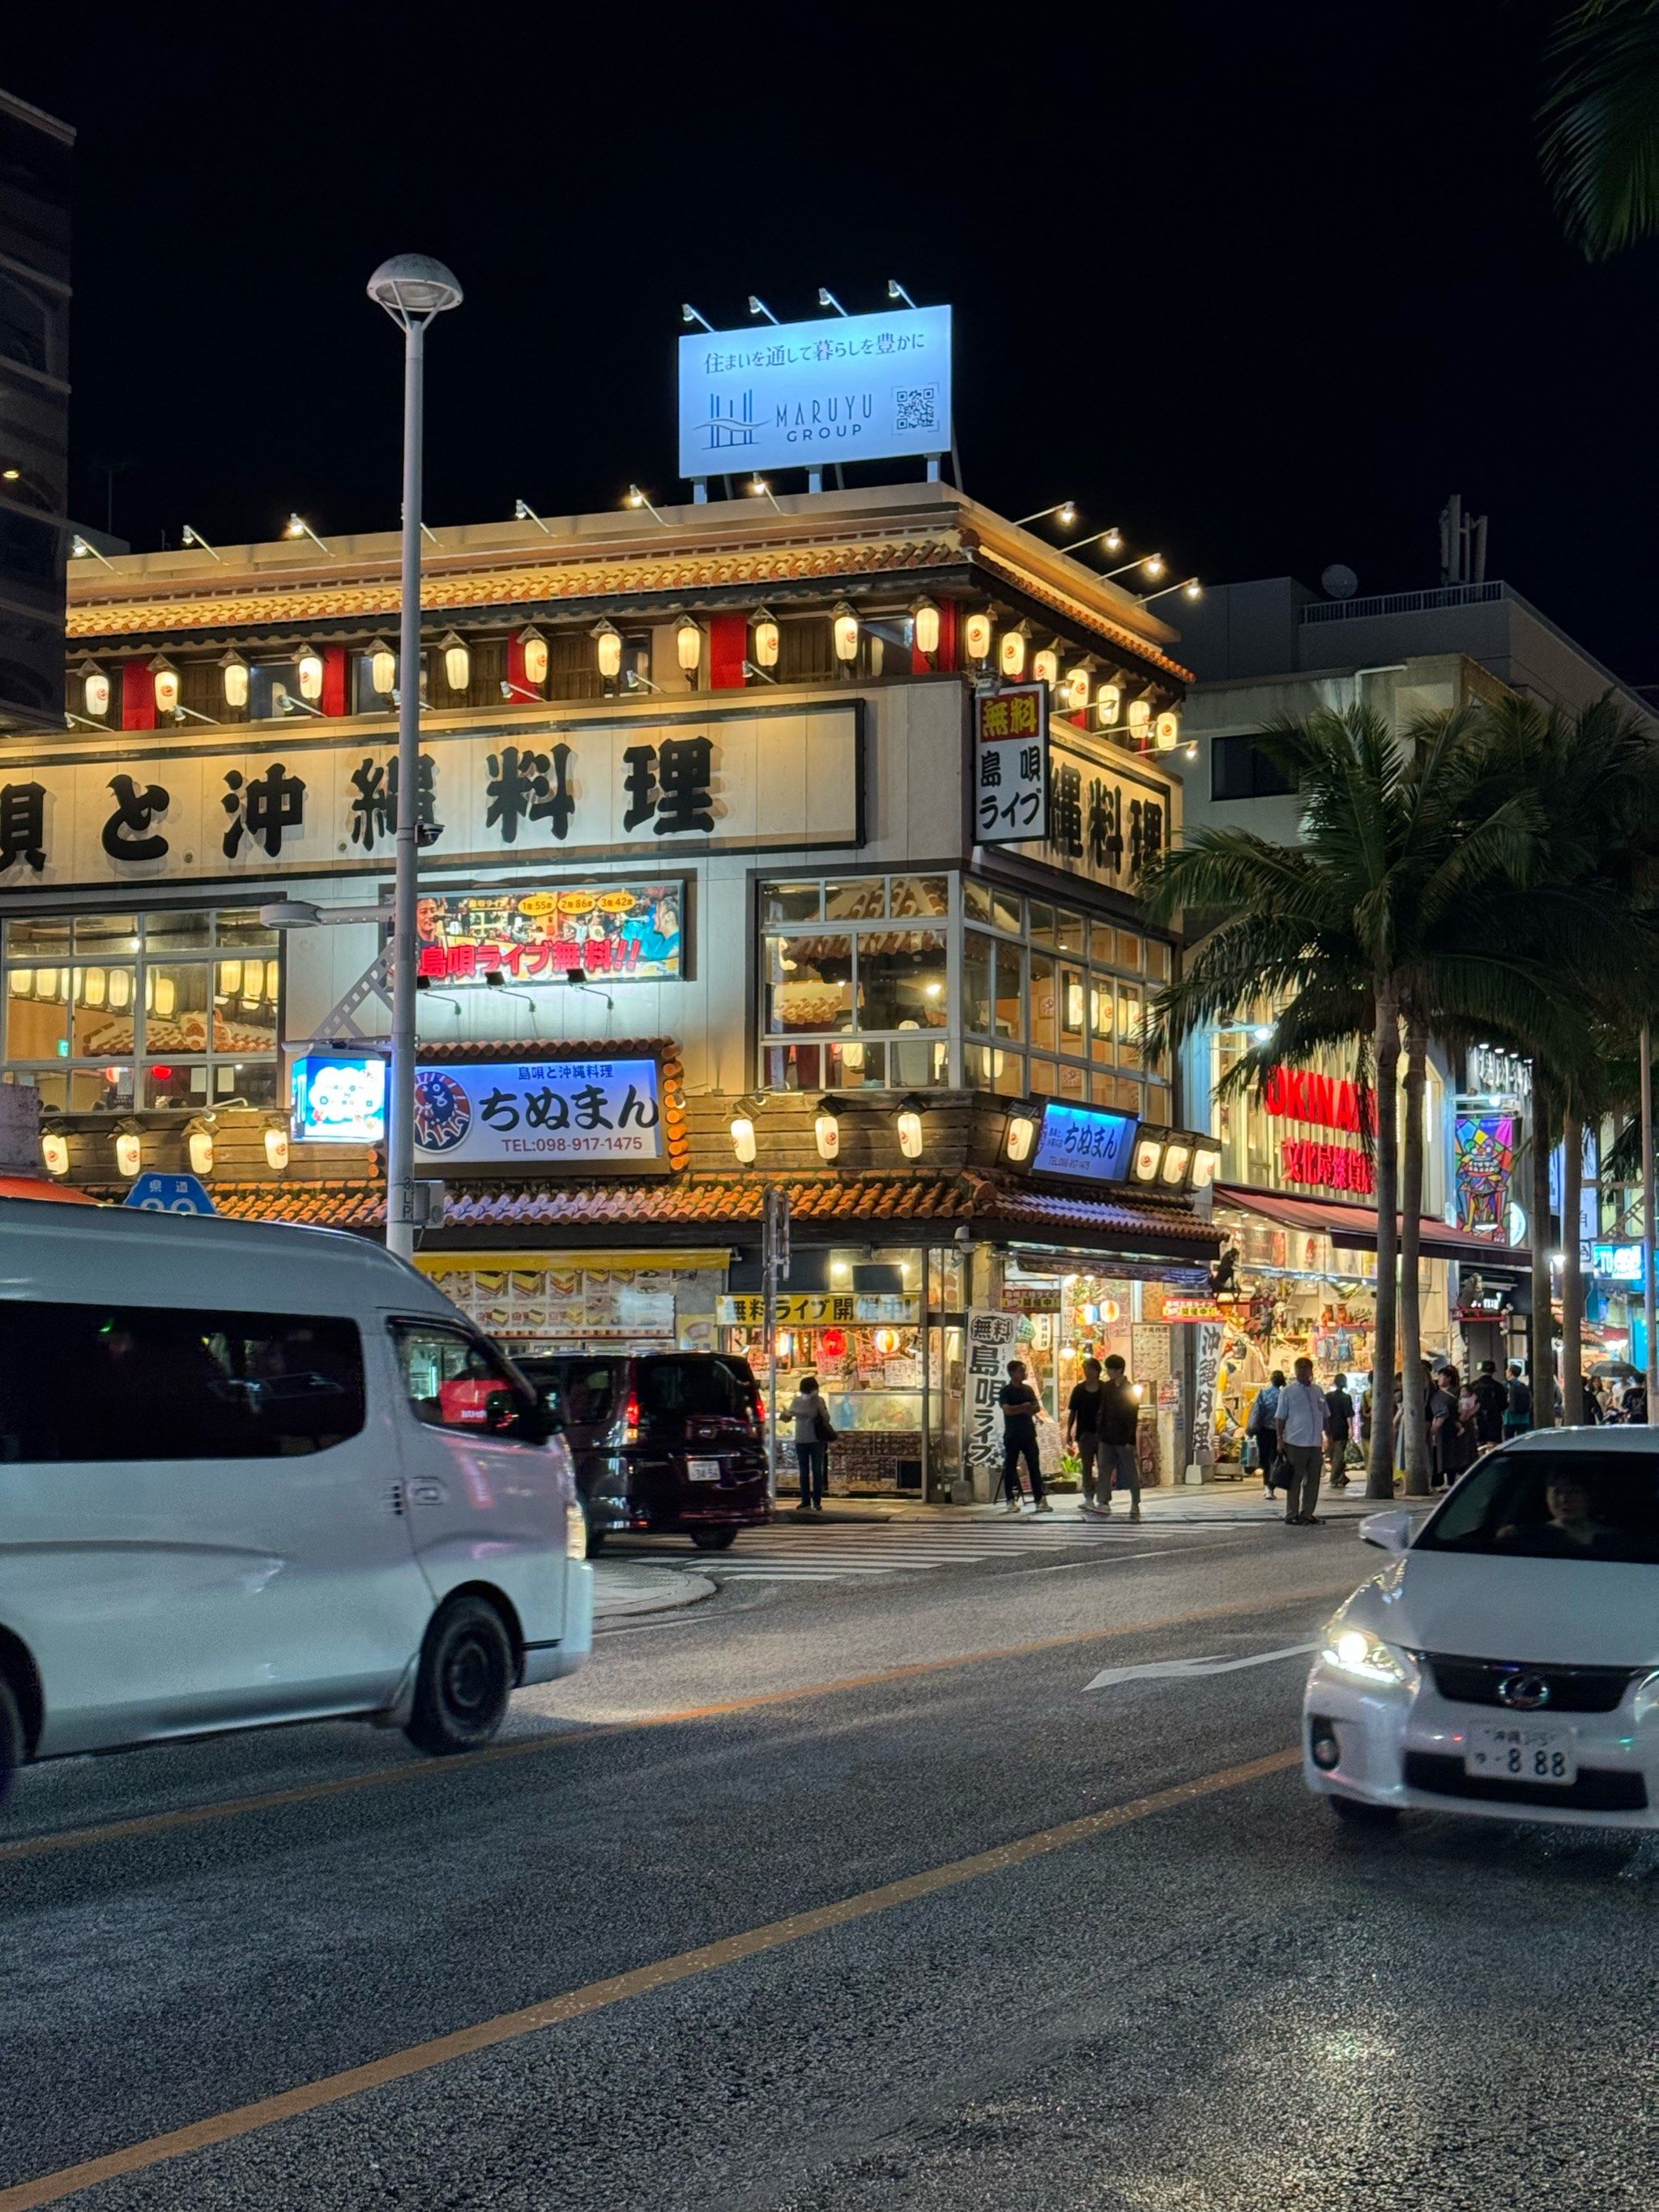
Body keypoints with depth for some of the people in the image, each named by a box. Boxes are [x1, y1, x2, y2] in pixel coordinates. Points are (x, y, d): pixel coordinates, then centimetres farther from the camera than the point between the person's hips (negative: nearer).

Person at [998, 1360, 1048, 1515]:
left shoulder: (1028, 1389, 13)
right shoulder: (1005, 1391, -4)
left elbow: (1036, 1407, 6)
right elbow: (1008, 1410, -17)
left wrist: (1018, 1410, -10)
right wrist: (1025, 1407, -9)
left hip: (1029, 1434, 5)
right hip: (1012, 1436, -5)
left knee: (1034, 1467, 1)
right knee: (1010, 1468, 0)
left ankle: (1039, 1499, 1)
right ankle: (1011, 1501, 5)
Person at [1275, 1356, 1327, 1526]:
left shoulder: (1318, 1391, 14)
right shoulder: (1288, 1391, 0)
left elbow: (1324, 1415, 21)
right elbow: (1280, 1417, -1)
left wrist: (1327, 1435, 15)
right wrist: (1280, 1439, -8)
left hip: (1315, 1443, 5)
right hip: (1295, 1443, -5)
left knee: (1313, 1480, 7)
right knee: (1294, 1481, -3)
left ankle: (1306, 1514, 15)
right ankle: (1292, 1516, 1)